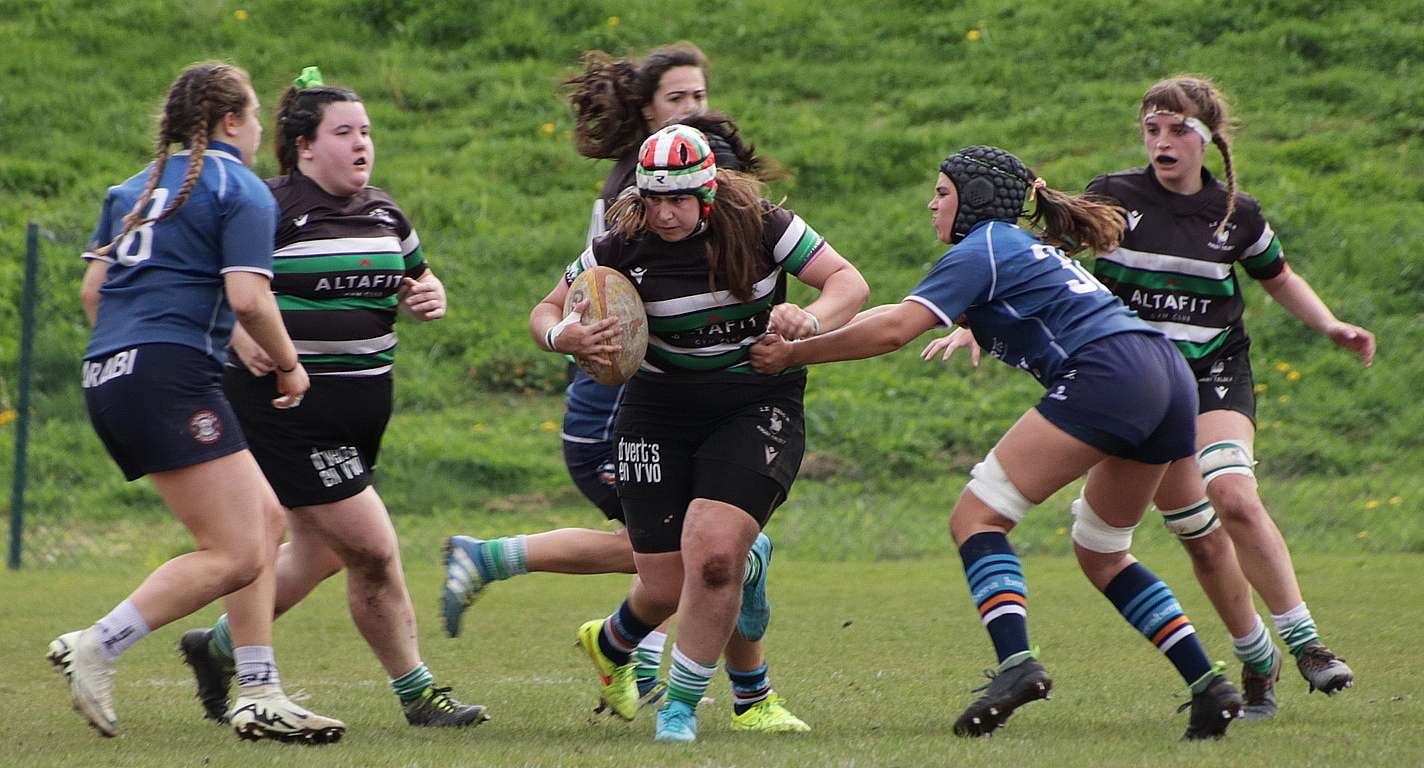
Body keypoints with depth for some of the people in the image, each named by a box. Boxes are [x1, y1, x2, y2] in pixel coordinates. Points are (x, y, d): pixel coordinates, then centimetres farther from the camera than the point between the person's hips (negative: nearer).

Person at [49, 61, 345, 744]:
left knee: (264, 516, 13)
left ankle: (258, 693, 8)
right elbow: (248, 299, -13)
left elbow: (92, 289, 20)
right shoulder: (240, 189, -2)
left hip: (107, 378, 9)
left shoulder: (136, 186, 21)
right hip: (172, 374, -9)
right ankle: (95, 649, -15)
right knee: (235, 555, -9)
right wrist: (288, 366, 2)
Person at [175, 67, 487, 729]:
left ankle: (218, 646, 37)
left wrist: (430, 297, 3)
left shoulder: (384, 213, 12)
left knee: (318, 552, 18)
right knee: (373, 551, -9)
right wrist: (240, 338, -26)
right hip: (286, 406, -9)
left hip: (361, 407, 9)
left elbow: (417, 282, 26)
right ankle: (417, 694, 4)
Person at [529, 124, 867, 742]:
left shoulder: (759, 227, -11)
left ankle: (681, 706, -1)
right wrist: (562, 336, -22)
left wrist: (810, 319, -29)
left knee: (715, 555, -22)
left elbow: (850, 282, -8)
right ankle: (611, 642, 40)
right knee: (666, 586, 0)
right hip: (657, 417, 1)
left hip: (758, 408, -1)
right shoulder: (621, 248, -8)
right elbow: (546, 310, 2)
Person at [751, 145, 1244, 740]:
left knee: (975, 518, -5)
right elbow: (900, 313, 36)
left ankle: (1016, 663, -25)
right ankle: (1208, 684, 12)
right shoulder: (1024, 249, 31)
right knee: (1100, 554, 22)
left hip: (1106, 374, -9)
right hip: (1171, 379, 9)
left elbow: (892, 331, -6)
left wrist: (792, 355, 3)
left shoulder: (981, 250, 3)